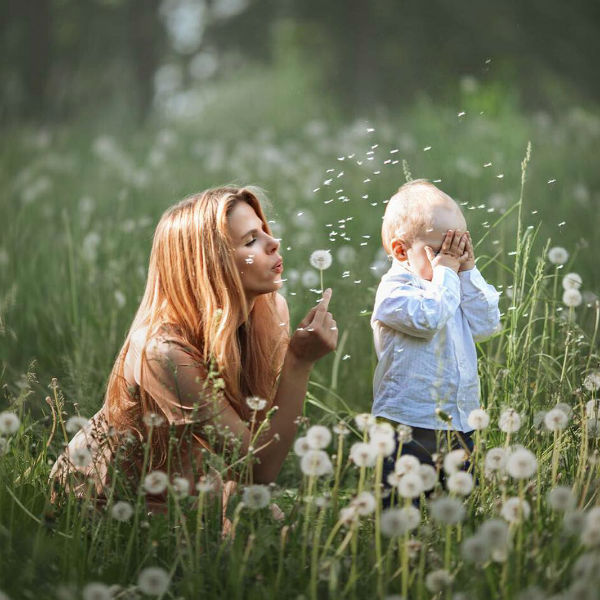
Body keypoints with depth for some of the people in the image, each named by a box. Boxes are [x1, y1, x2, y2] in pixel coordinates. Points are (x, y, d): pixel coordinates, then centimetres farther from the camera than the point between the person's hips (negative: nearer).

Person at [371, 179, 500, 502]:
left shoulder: (456, 288, 18)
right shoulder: (394, 291, -8)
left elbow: (485, 324, 9)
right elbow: (428, 318, -24)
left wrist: (469, 272, 4)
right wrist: (445, 272, -12)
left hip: (458, 425, 7)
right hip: (409, 427, -7)